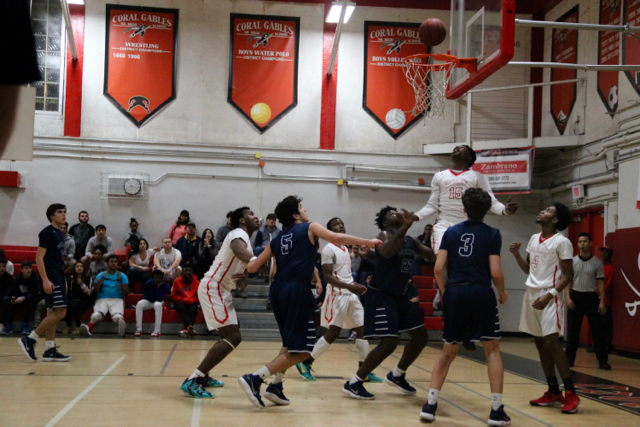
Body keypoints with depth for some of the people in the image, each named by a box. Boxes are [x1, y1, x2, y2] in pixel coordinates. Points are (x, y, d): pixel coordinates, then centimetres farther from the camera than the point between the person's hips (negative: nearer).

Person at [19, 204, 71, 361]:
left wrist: (63, 280, 20)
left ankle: (50, 350, 8)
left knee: (53, 313, 7)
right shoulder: (47, 233, -11)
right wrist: (45, 280, -23)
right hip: (51, 278, -9)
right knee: (60, 312, -13)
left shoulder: (59, 234, 16)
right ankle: (29, 339, -7)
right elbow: (39, 257, -16)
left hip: (58, 277, 9)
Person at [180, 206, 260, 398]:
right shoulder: (238, 234, -11)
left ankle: (203, 375, 27)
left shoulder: (245, 239, 18)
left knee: (231, 337, 20)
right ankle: (192, 381, -18)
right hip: (212, 288, -11)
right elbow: (238, 250, -38)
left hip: (220, 290, 11)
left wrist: (243, 281, -6)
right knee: (233, 338, -17)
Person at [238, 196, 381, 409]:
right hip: (297, 290, -7)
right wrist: (368, 242, -1)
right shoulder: (309, 228, 7)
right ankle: (254, 379, -14)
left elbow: (252, 267, 18)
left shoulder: (277, 240, 21)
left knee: (291, 344, 26)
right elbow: (336, 238, -8)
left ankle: (275, 386, 19)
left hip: (277, 289, 7)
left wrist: (250, 261, 41)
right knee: (301, 350, -4)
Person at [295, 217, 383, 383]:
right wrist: (349, 286, -27)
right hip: (337, 295, -8)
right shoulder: (329, 249, -10)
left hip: (351, 294, 8)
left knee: (362, 329, 4)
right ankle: (305, 363, 5)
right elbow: (327, 276, -18)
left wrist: (357, 286, 8)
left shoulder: (345, 248, 17)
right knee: (333, 334, -7)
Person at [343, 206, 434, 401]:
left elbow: (432, 256, 14)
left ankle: (396, 376, 28)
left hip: (400, 296, 9)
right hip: (381, 295, -9)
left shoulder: (411, 241, 11)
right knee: (389, 343, -16)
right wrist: (405, 226, -37)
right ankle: (353, 383, -6)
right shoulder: (385, 235, -12)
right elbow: (386, 252, -35)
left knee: (421, 337, 11)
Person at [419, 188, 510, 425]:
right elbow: (495, 272, -5)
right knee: (492, 350, 10)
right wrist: (502, 292, 13)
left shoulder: (451, 232, 10)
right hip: (481, 293, -3)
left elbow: (438, 268, 3)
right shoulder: (492, 234, 2)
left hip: (454, 293, 3)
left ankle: (430, 405, 9)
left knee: (448, 352, 15)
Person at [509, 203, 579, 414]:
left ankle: (571, 394, -5)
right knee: (540, 344, 9)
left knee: (552, 342, -13)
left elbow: (568, 275, -12)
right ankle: (553, 392, 18)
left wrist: (550, 295, -22)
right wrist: (516, 254, 3)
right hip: (531, 294, 8)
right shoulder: (534, 239, 12)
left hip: (549, 297, -8)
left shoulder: (561, 242, -11)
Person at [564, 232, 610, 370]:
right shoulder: (572, 261, 3)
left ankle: (602, 360, 4)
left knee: (597, 330, -2)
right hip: (576, 297, 1)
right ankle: (569, 359, 14)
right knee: (573, 330, 6)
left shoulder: (597, 263, 1)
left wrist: (602, 302, -6)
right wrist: (567, 297, -8)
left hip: (591, 297, -1)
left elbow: (600, 283, 1)